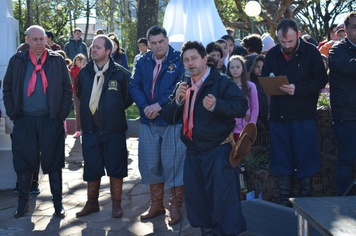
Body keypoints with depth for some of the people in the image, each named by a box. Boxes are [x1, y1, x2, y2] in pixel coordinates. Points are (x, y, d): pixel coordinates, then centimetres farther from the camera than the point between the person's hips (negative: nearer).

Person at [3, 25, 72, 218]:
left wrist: (63, 113, -3)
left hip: (51, 120, -1)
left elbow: (67, 89, 5)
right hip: (24, 120, 1)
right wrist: (12, 113, 0)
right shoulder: (17, 61, 7)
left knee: (53, 161, 3)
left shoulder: (57, 61, 4)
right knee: (24, 162, 5)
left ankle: (57, 202, 14)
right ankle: (23, 202, 19)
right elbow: (7, 88, 10)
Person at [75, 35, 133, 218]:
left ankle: (116, 203, 18)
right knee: (91, 167, 10)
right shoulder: (84, 73, 7)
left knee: (115, 167, 4)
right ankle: (92, 202, 24)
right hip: (90, 128, 3)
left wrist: (114, 110, 4)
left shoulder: (120, 73, -4)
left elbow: (128, 98, 6)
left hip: (114, 129, -3)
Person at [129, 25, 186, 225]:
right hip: (149, 121, 5)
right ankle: (156, 204, 26)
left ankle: (176, 206, 15)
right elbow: (135, 85, 3)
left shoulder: (179, 60, -4)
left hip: (173, 121, -5)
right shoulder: (143, 62, 11)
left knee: (173, 164, -1)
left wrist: (160, 104, -19)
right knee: (149, 164, 11)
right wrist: (144, 106, -13)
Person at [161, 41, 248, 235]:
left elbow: (241, 107, -19)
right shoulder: (182, 86, 13)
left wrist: (217, 105, -35)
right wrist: (177, 100, -11)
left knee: (223, 199, -6)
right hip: (193, 152, 7)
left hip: (218, 151, -6)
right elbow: (168, 117, 8)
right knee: (196, 200, 15)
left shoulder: (221, 82, -5)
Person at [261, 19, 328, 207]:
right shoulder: (272, 55, 9)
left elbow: (321, 80, -7)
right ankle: (285, 197, 17)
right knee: (281, 156, 7)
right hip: (278, 114, 3)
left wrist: (297, 89, -20)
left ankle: (305, 197, 13)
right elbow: (263, 79, 13)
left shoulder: (311, 53, -2)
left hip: (304, 115, -3)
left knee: (305, 157, 0)